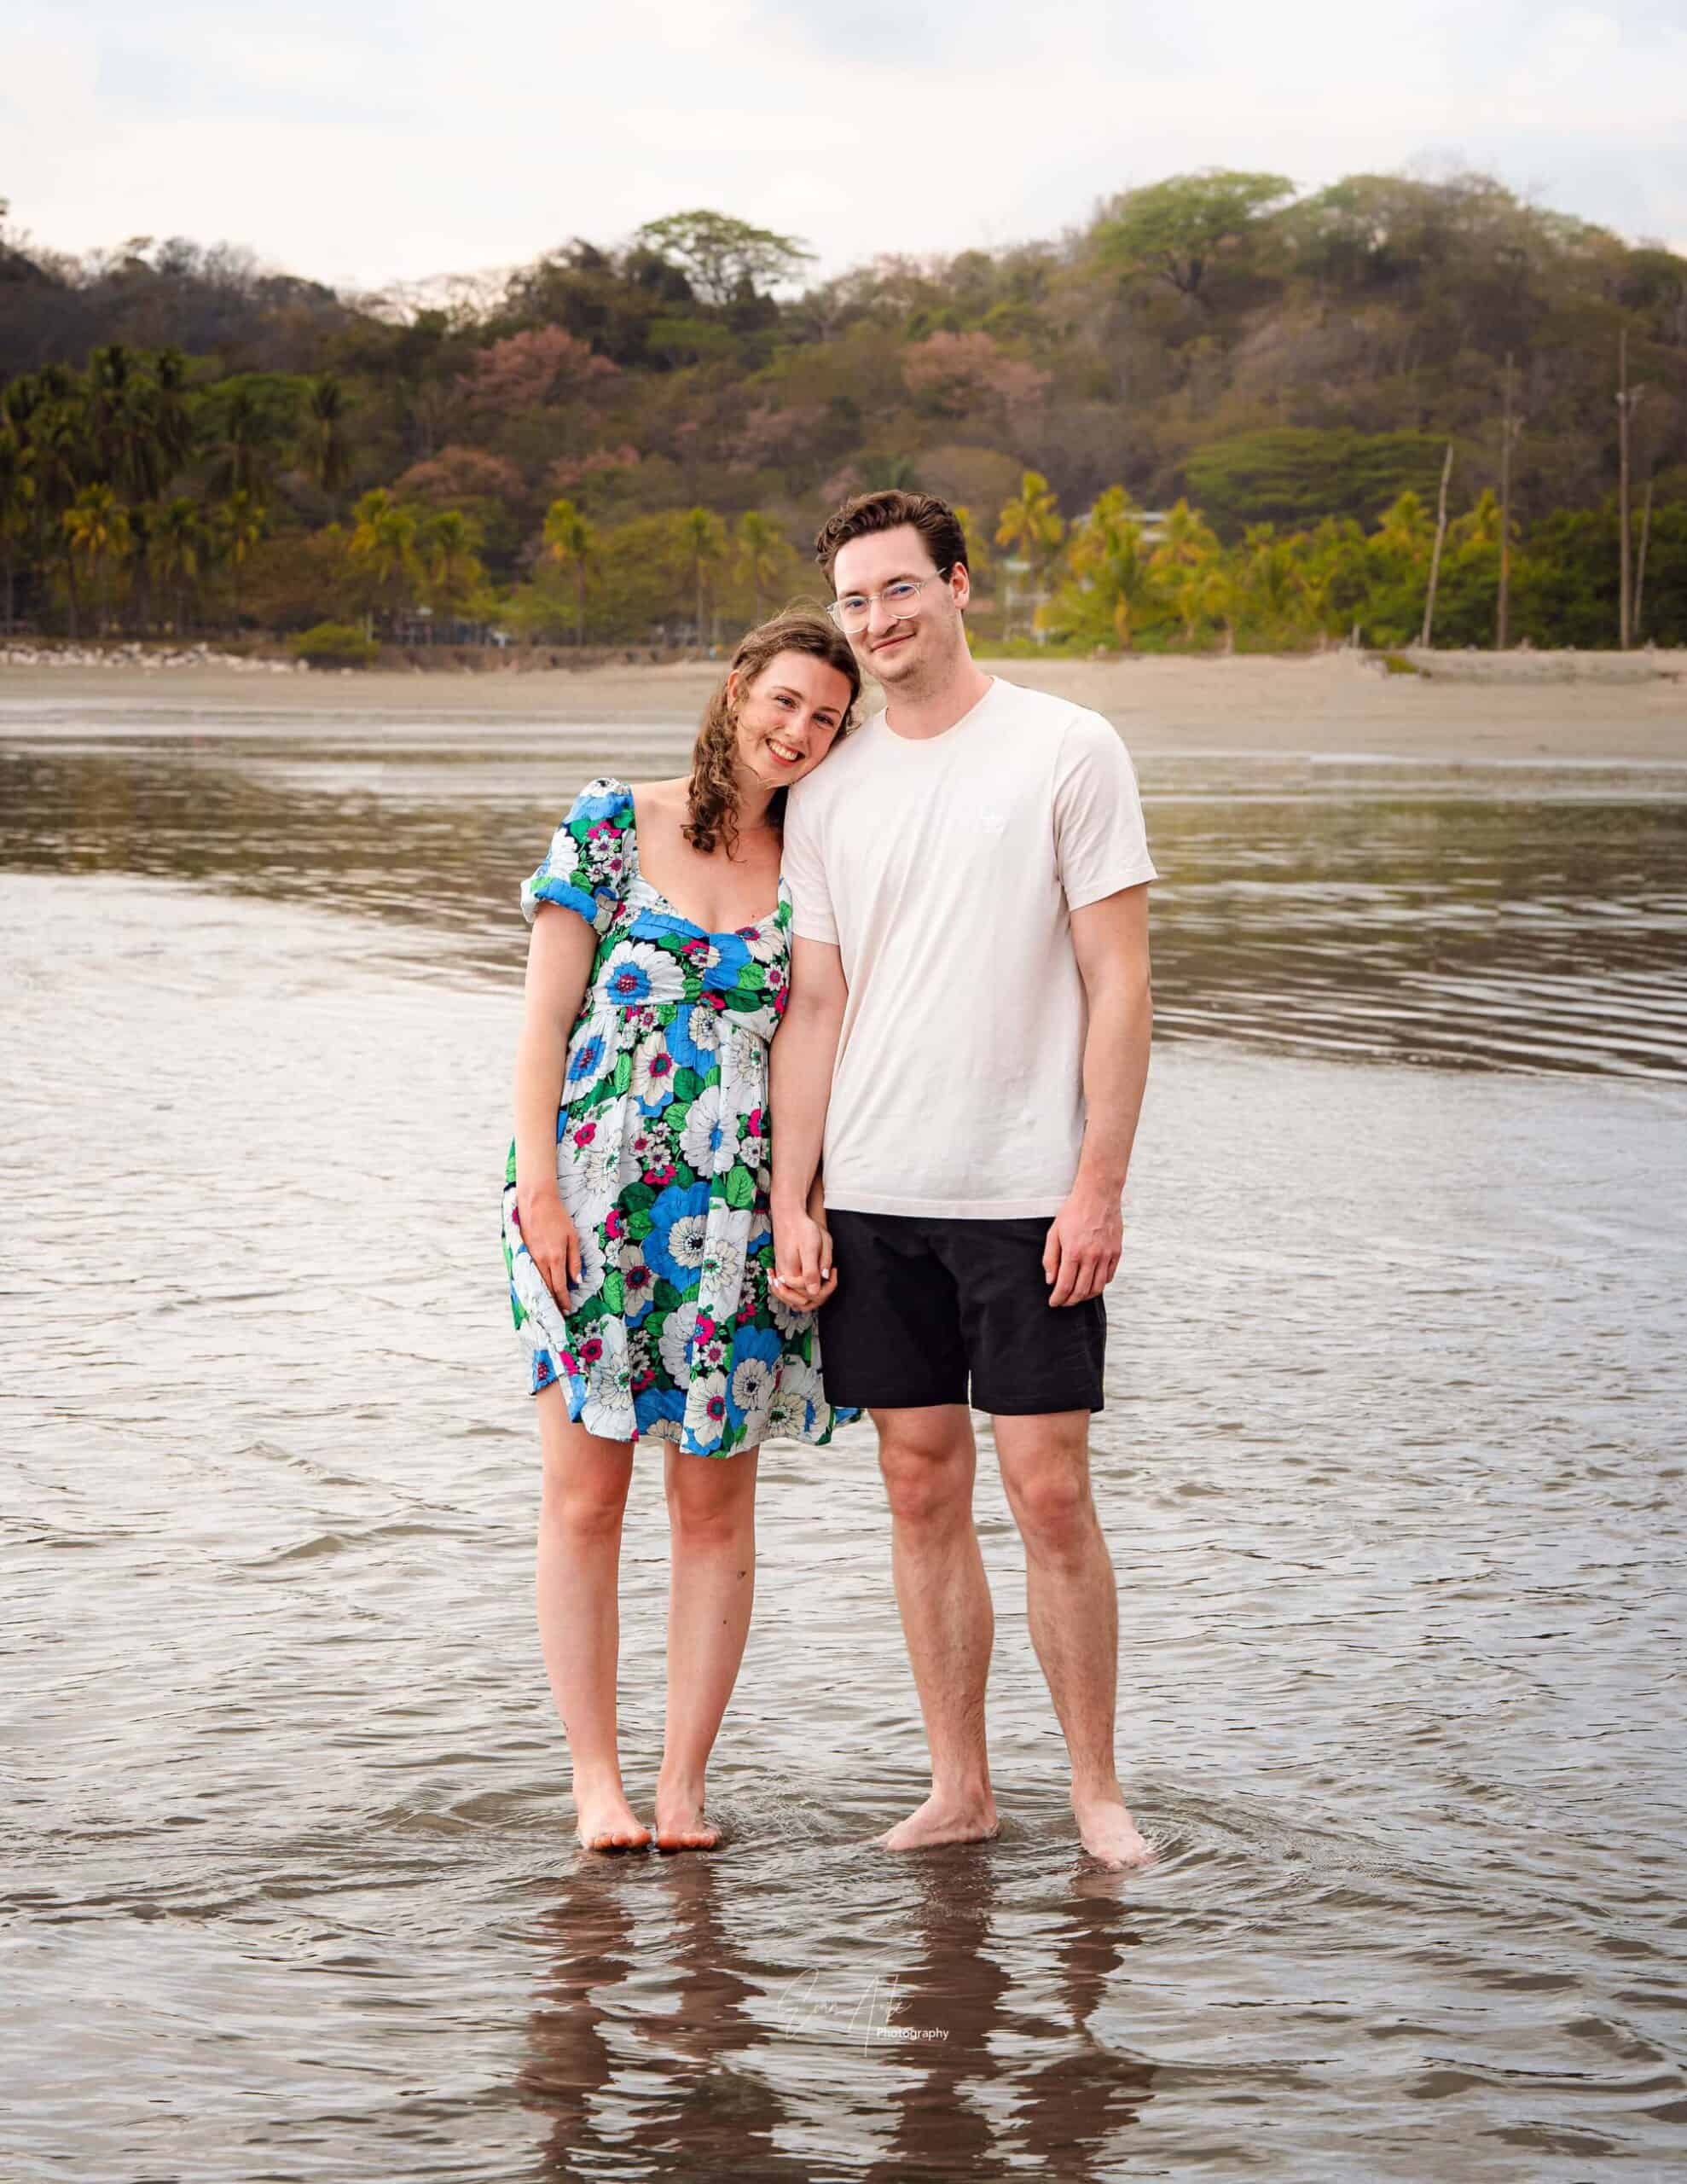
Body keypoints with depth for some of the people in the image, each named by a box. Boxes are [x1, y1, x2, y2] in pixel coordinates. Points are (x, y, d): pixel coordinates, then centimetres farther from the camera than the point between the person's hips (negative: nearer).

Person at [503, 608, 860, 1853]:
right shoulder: (611, 825, 0)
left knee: (716, 1505, 3)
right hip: (593, 1196, -2)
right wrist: (540, 1187, -9)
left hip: (736, 1219, 2)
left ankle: (685, 1784, 10)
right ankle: (597, 1782, 8)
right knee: (586, 1494, 1)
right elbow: (547, 1017, -2)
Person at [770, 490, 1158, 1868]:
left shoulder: (1069, 752, -2)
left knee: (1050, 1490, -3)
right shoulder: (830, 793, 10)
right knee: (923, 1489, 7)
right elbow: (814, 1005, 12)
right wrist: (791, 1201, 4)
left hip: (1029, 1195, -4)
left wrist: (1100, 1184, -11)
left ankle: (1098, 1790, 9)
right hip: (874, 1197, 4)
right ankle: (960, 1787, 16)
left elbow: (1118, 985, -4)